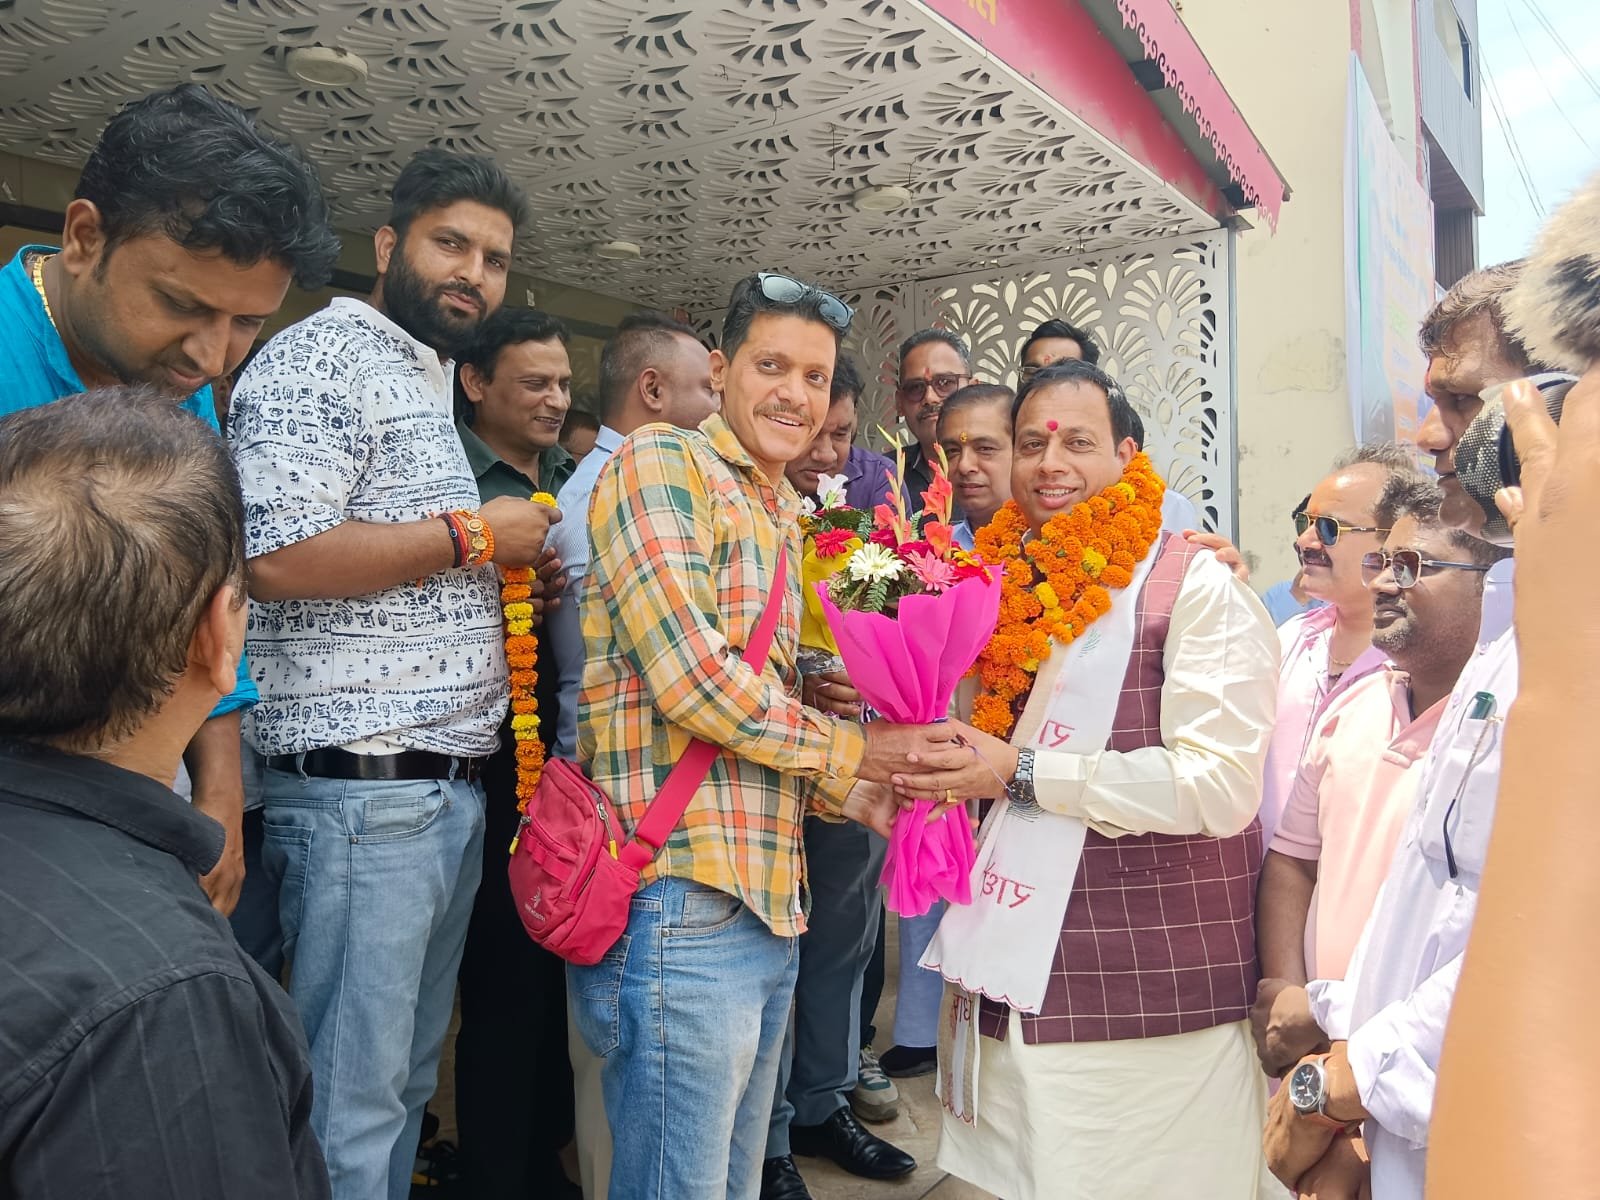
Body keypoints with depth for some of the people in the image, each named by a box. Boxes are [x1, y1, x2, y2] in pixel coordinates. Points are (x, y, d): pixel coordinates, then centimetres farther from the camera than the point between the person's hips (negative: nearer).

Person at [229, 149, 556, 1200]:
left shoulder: (432, 386, 21)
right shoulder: (322, 359, -7)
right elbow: (281, 556, -22)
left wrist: (520, 577, 11)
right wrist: (476, 535, -13)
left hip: (454, 789, 9)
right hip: (362, 789, -9)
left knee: (408, 1078, 19)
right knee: (353, 1104, 2)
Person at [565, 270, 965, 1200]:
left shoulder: (786, 520, 19)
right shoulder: (663, 464, -6)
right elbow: (687, 675, -18)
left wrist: (870, 796, 5)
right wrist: (850, 751, -7)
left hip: (769, 905, 9)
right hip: (683, 899, -8)